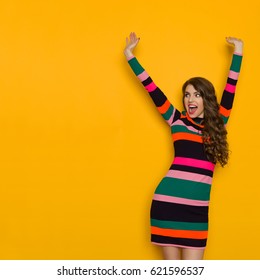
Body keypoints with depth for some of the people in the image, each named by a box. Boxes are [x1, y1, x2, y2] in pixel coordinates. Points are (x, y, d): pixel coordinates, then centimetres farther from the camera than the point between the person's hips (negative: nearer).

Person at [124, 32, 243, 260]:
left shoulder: (217, 123, 11)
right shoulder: (177, 120, 8)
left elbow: (230, 89, 9)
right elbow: (152, 90, 7)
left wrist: (238, 52, 8)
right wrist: (130, 56, 8)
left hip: (198, 207, 1)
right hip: (168, 201, -1)